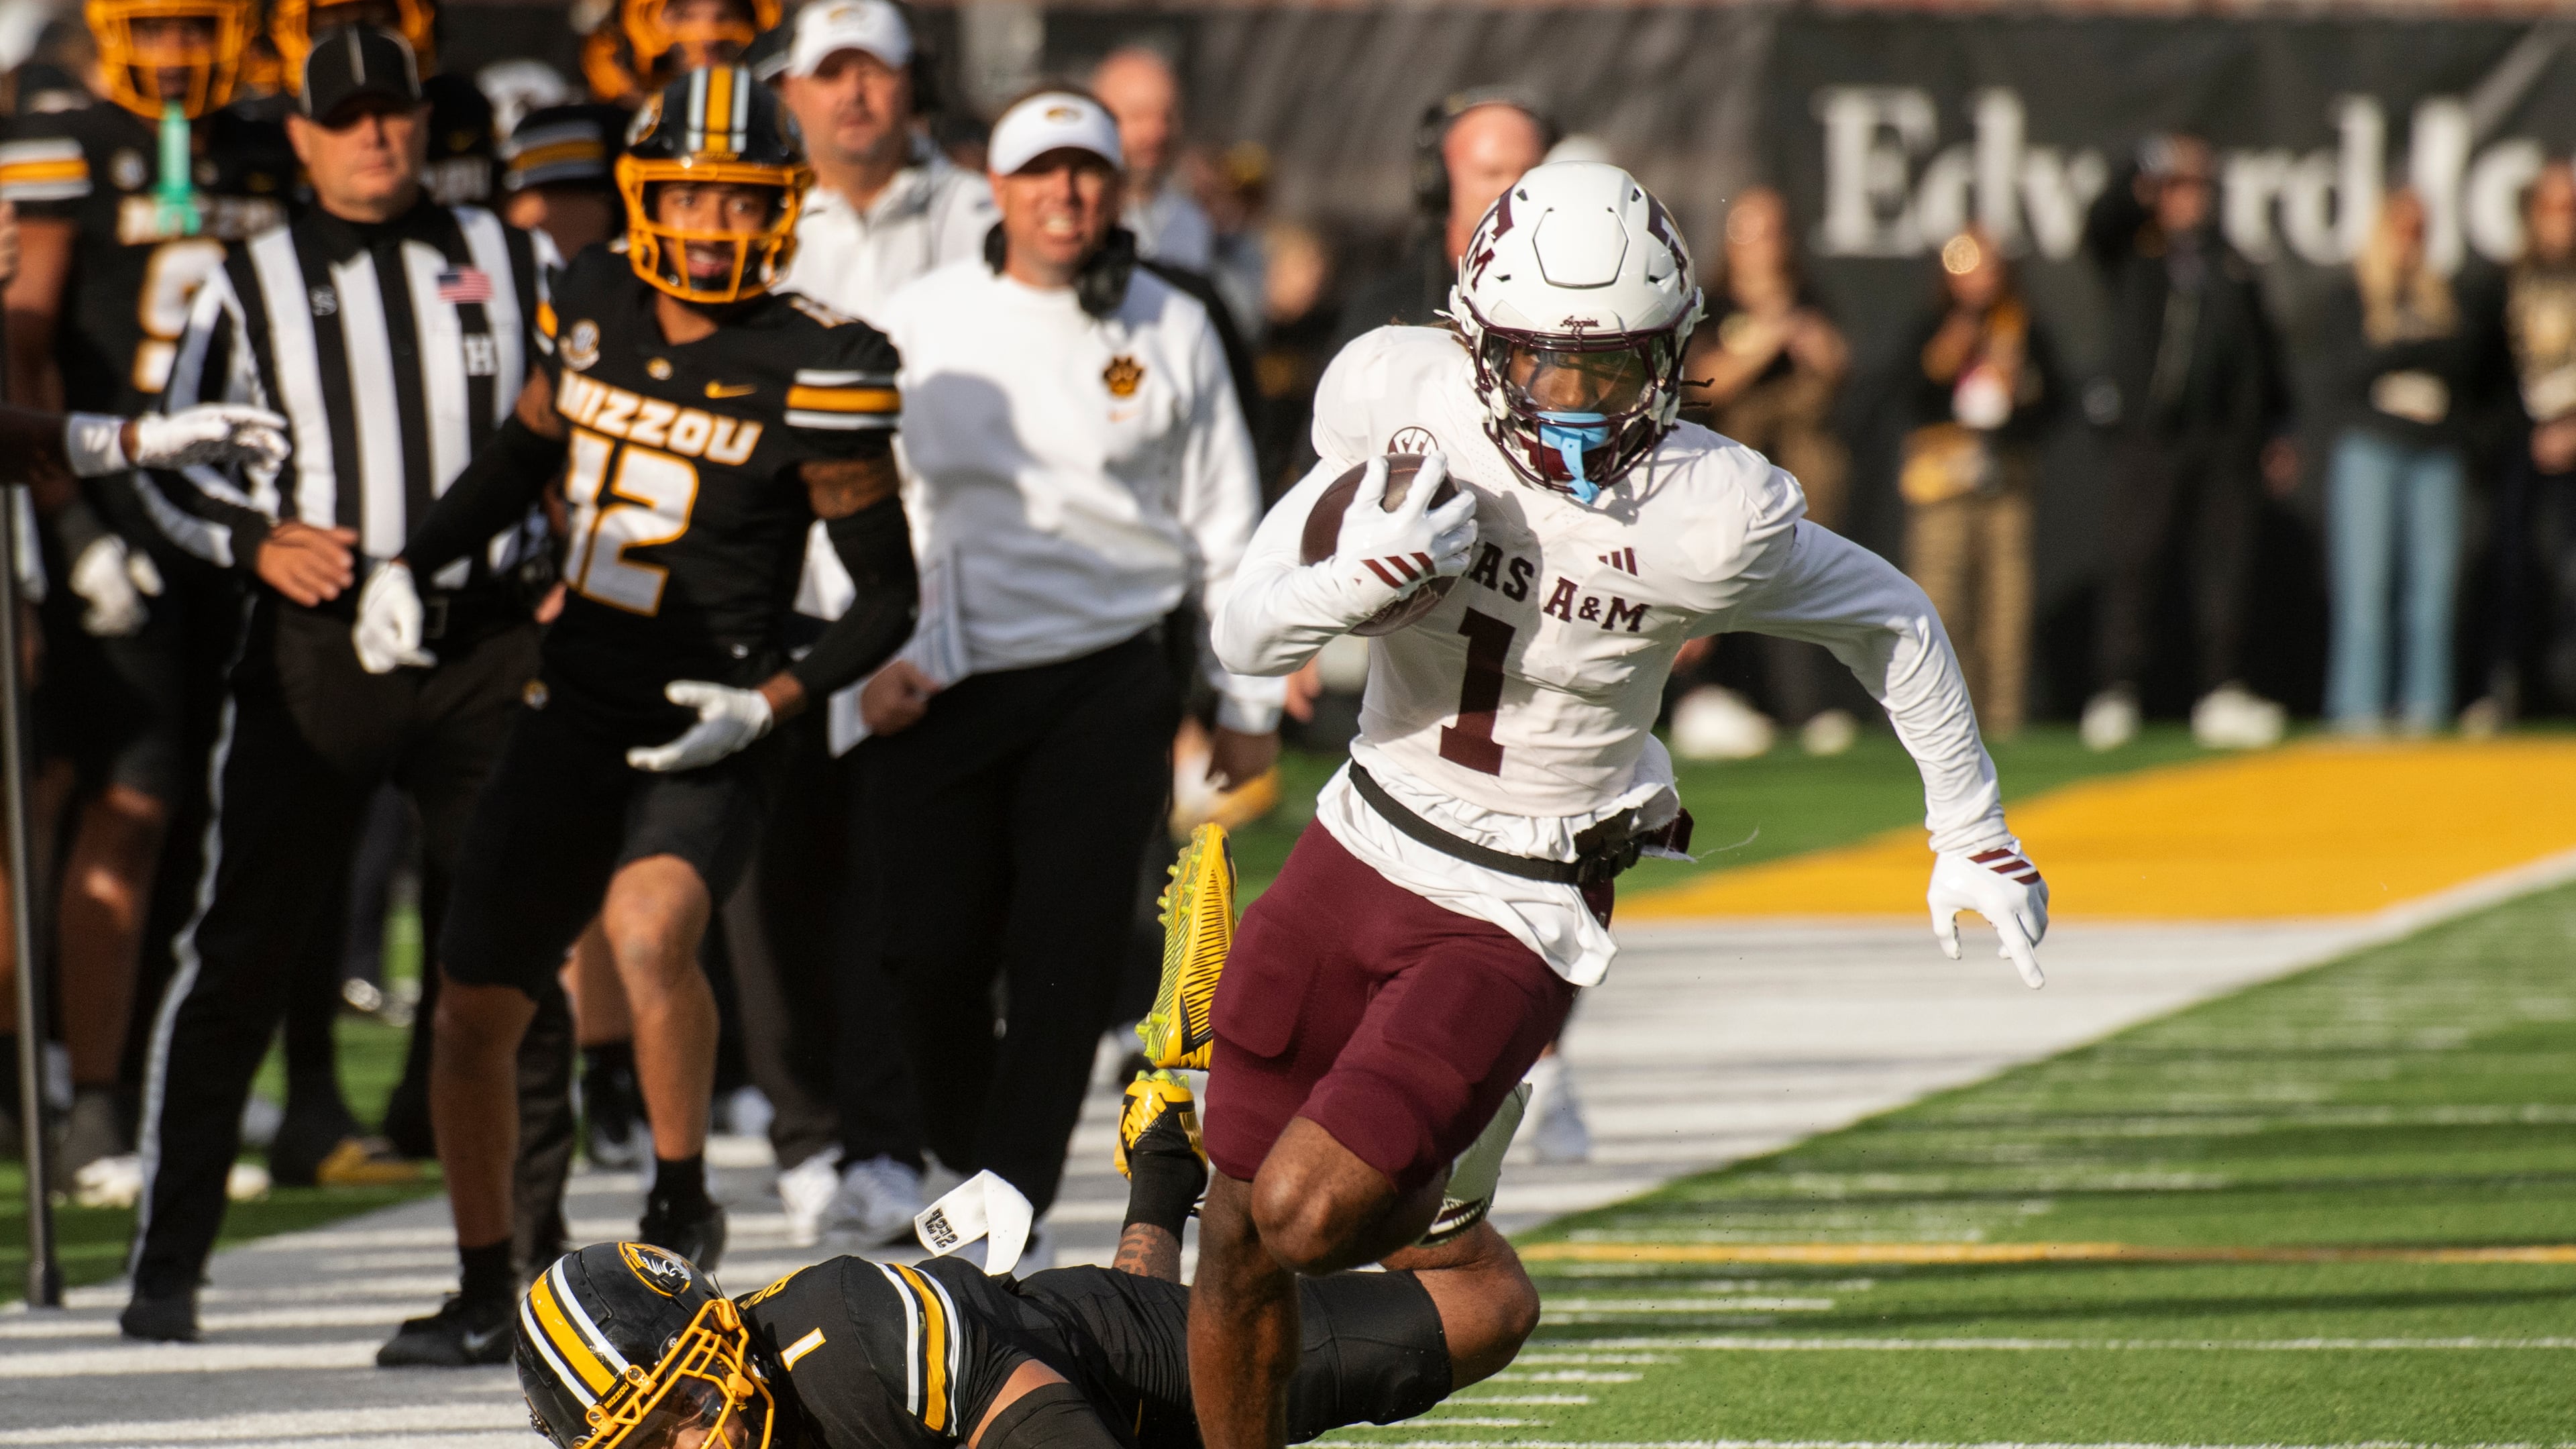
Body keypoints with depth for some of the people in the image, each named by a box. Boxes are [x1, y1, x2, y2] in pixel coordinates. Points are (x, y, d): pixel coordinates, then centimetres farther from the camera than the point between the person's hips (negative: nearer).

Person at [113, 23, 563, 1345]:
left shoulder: (514, 265, 11)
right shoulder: (250, 285, 7)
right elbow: (172, 465, 8)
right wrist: (257, 540, -10)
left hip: (489, 641, 1)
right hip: (317, 644, -1)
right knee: (239, 956, -4)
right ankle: (167, 1259, 1)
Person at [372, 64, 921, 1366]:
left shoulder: (812, 371, -12)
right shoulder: (596, 306, 3)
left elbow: (889, 597, -6)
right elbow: (520, 461, 23)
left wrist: (771, 702, -18)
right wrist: (409, 567, 10)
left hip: (703, 735, -5)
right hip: (572, 714, 6)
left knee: (648, 928, -34)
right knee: (473, 1012, 7)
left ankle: (682, 1203, -13)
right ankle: (484, 1295, 27)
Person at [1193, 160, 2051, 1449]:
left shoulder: (1708, 520, -21)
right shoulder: (1403, 410, -13)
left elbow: (1892, 624, -2)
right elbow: (1244, 636, -7)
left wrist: (1972, 833, 6)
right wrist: (1358, 580, -29)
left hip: (1518, 913, -4)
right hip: (1361, 846, 4)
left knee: (1308, 1215, -17)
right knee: (1235, 1244, 9)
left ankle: (1434, 1207, 19)